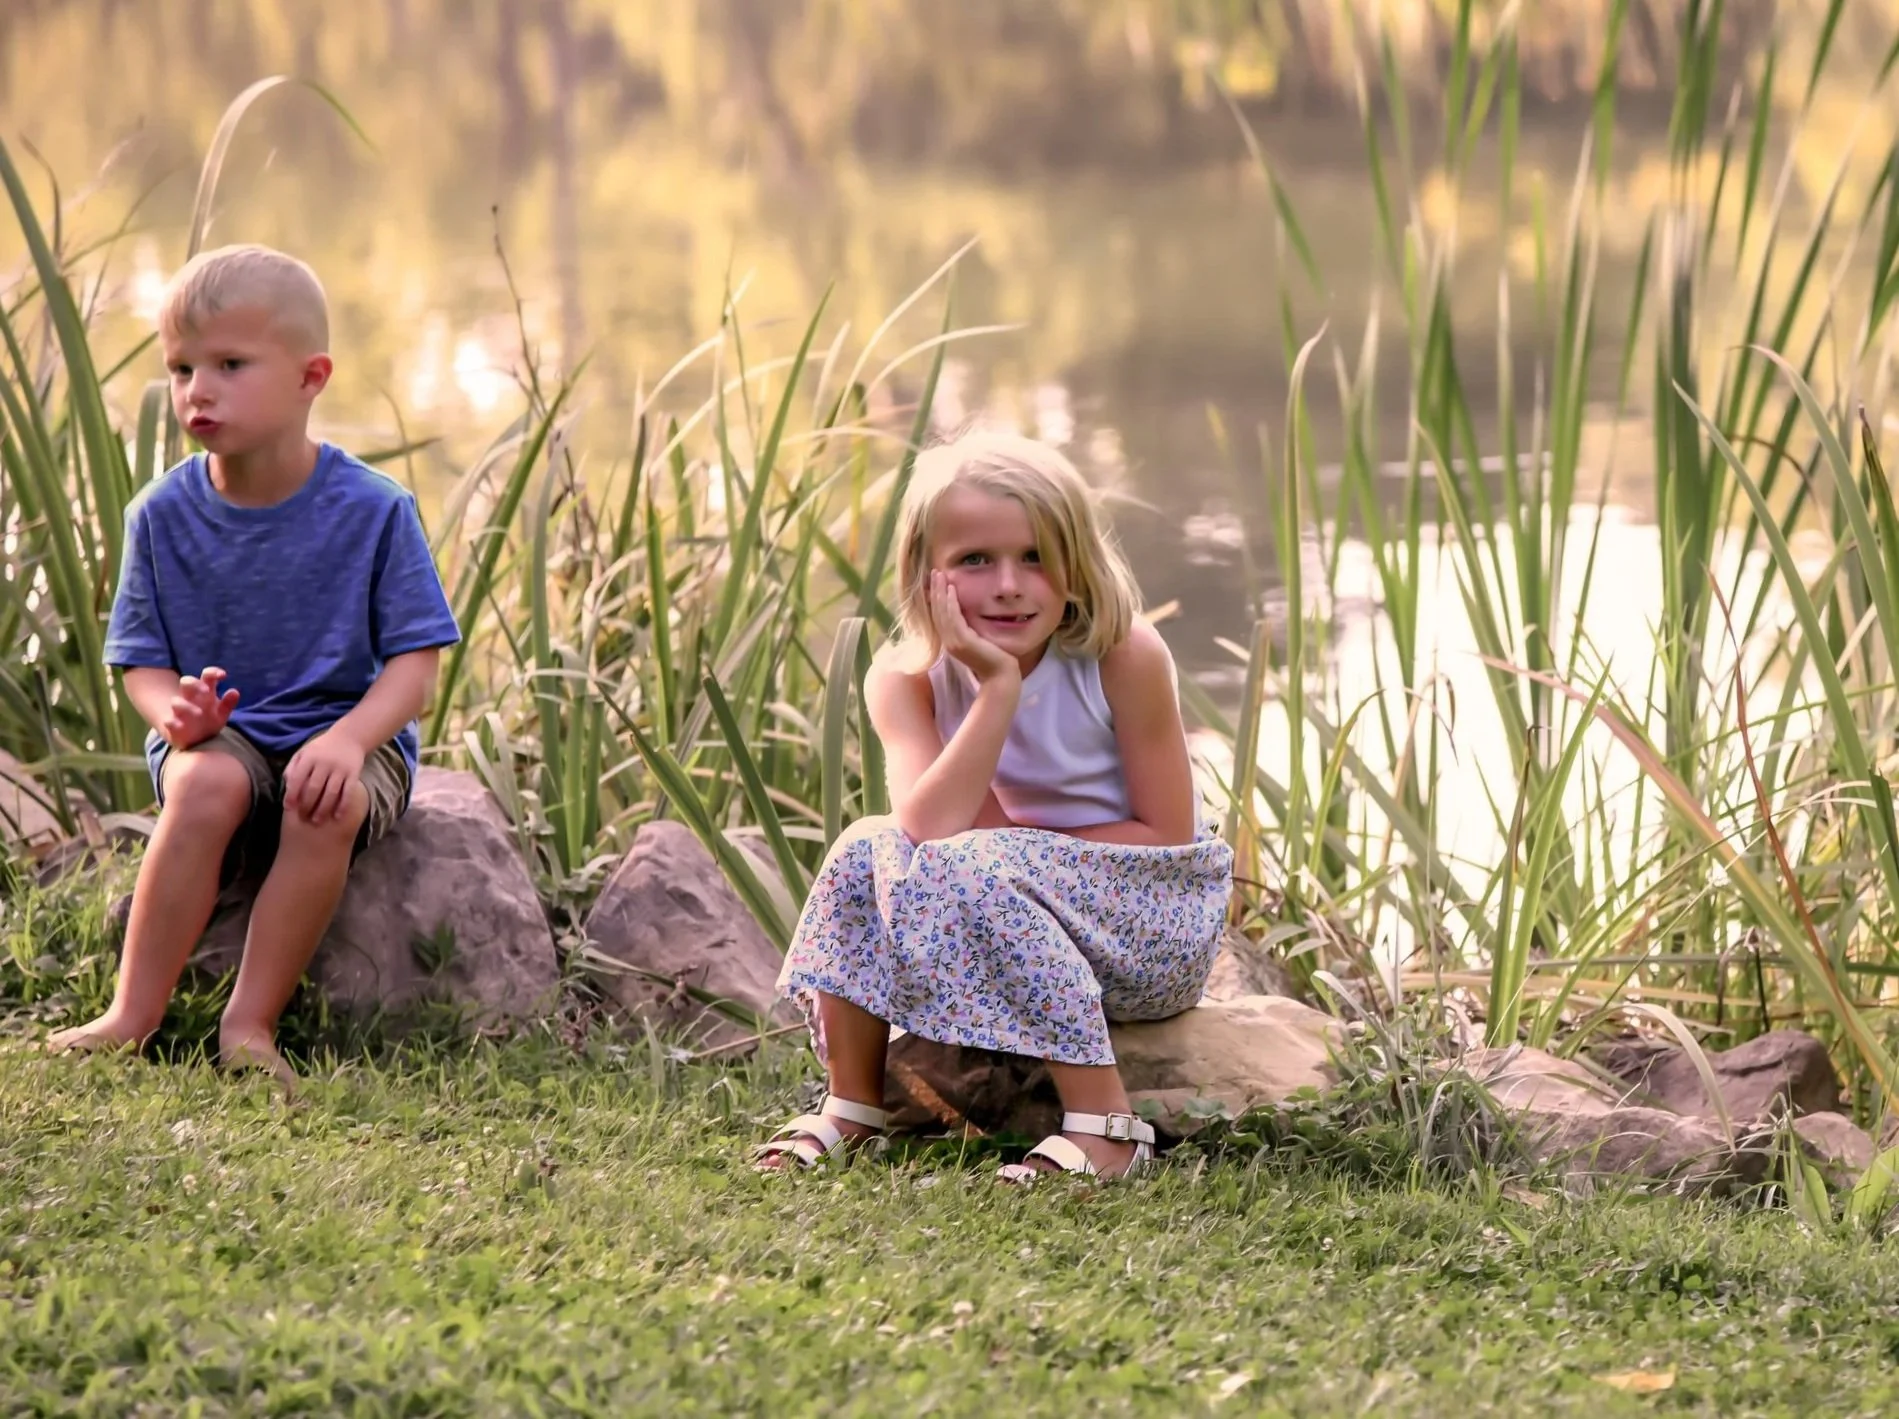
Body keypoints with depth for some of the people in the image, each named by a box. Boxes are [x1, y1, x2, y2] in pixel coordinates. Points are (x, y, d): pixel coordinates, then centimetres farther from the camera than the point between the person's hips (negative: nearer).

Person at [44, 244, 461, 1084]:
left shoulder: (372, 511, -8)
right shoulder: (163, 516, -1)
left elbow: (413, 665, -9)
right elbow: (141, 663, 1)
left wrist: (349, 738, -29)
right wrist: (175, 711, -24)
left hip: (348, 733, -1)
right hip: (219, 737, 1)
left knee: (328, 807, -35)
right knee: (206, 785, -33)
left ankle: (250, 1022, -27)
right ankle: (132, 1016, -30)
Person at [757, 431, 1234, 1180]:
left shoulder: (1123, 654, -19)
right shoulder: (908, 678, -10)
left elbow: (1167, 835, -15)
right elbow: (928, 828, -27)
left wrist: (1014, 838, -20)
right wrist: (999, 686, -32)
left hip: (1159, 925, -4)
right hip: (1018, 920, 5)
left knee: (972, 869, -29)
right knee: (867, 849, -17)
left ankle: (1104, 1124, -29)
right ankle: (851, 1107, -6)